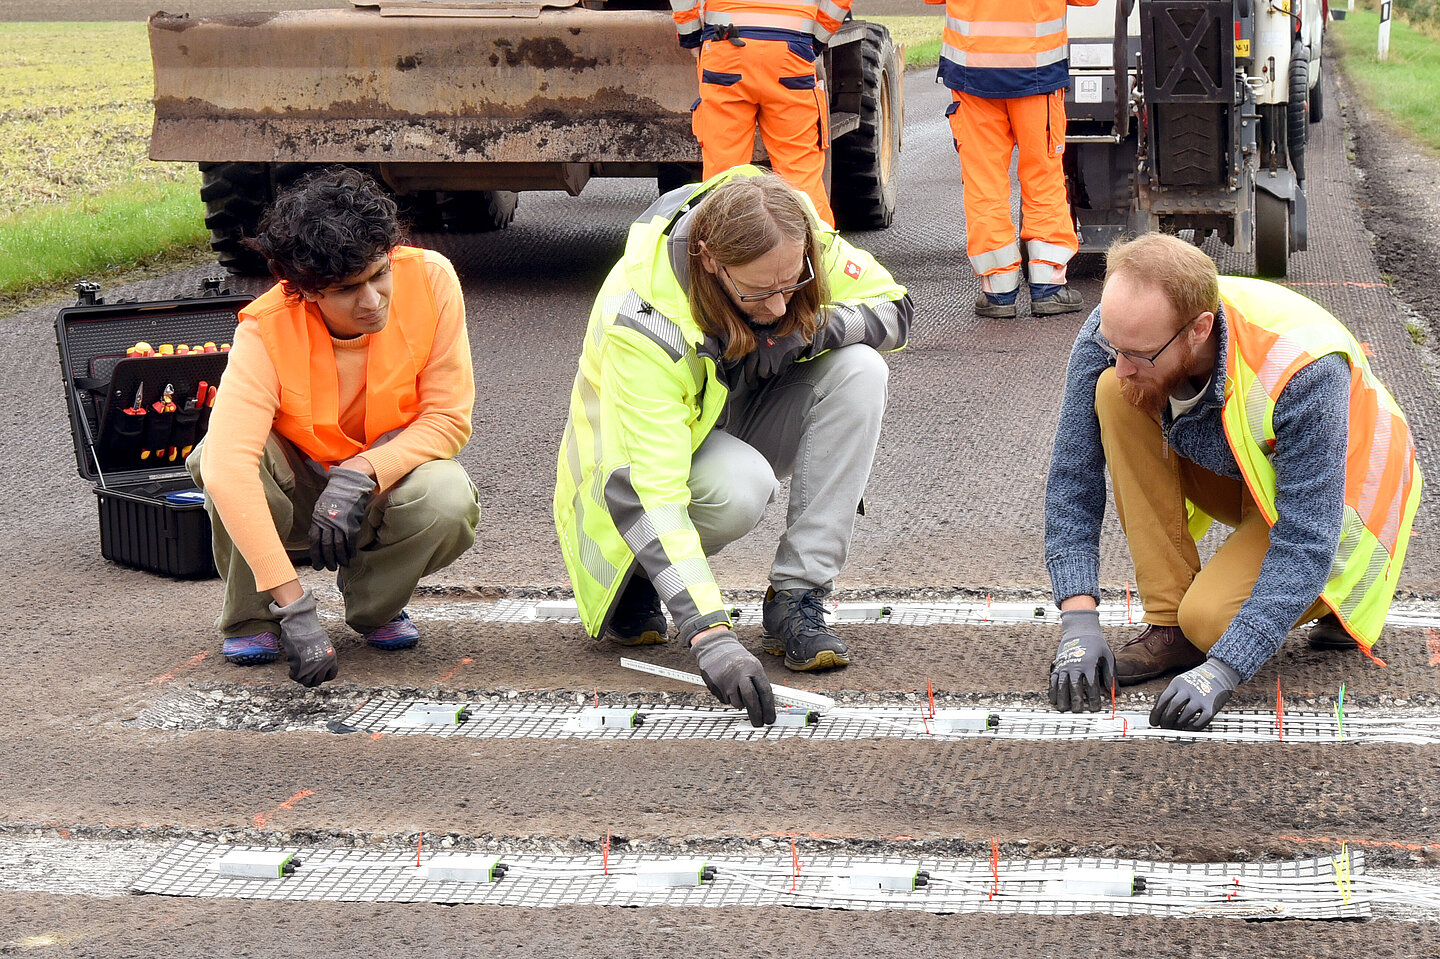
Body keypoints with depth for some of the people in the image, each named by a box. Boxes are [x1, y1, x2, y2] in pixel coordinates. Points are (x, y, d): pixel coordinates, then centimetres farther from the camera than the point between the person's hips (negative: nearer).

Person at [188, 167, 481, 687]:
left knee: (449, 500, -33)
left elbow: (449, 418, -16)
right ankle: (250, 619, -6)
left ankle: (375, 605, 1)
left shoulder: (430, 279, -23)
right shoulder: (267, 329, -29)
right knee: (214, 457, -33)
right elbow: (228, 463, -42)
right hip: (297, 488, -1)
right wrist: (293, 606, -50)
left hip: (390, 481, 1)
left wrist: (360, 474, -33)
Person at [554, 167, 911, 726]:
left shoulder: (791, 242, -22)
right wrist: (709, 636, -51)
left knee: (858, 369, -24)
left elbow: (894, 308, -8)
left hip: (743, 420, 6)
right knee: (739, 487, -39)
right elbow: (648, 492, -42)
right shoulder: (641, 323, -37)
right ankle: (633, 575, -5)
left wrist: (805, 331, -30)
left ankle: (795, 599, -20)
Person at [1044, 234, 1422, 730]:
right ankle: (1169, 626, -14)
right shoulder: (1115, 333, -25)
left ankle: (1351, 596, 4)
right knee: (1114, 396, -23)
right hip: (1228, 473, 5)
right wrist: (1079, 620, -28)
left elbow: (1306, 541, -35)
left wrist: (1222, 670, -41)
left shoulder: (1302, 371, -38)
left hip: (1330, 498, -5)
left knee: (1212, 618, -29)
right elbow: (1072, 480, -18)